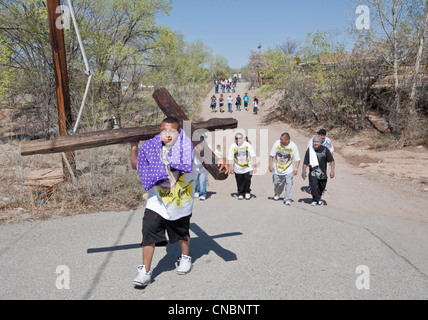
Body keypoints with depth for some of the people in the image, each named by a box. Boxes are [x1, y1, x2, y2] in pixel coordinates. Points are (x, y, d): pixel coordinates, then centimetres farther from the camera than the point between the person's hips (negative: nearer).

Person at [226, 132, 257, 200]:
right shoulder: (232, 146, -1)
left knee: (247, 180, -2)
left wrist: (254, 166, 1)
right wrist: (230, 168, 2)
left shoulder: (247, 145, 0)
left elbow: (253, 156, 3)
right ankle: (240, 194, 22)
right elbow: (230, 158, 2)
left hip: (247, 168, 0)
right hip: (238, 169, 0)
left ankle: (247, 192, 22)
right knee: (239, 182, 4)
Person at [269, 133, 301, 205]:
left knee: (289, 184, -13)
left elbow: (297, 159, -8)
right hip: (277, 169, 2)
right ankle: (277, 194, 43)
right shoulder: (277, 143, -9)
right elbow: (271, 155, 0)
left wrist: (296, 169, -20)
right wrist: (270, 165, -7)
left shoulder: (293, 146, -12)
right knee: (276, 184, 12)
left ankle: (288, 199, -2)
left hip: (288, 170, -2)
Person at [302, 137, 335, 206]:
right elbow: (305, 162, 3)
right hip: (313, 173, -1)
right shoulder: (309, 150, -5)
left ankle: (318, 198, 42)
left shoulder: (325, 150, -6)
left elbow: (331, 161, -3)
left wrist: (332, 170, -13)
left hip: (322, 173, 1)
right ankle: (315, 200, 0)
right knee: (313, 186, -16)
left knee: (322, 187, 15)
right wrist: (303, 171, 2)